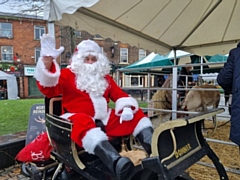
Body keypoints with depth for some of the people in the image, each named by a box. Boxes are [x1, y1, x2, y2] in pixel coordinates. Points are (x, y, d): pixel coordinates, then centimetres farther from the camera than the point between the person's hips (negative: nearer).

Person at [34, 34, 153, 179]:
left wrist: (127, 108, -13)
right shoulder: (68, 74, 4)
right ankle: (116, 161, -61)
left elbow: (119, 94, 9)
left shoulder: (105, 77, 17)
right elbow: (49, 89, -11)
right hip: (78, 119, -5)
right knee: (83, 123, -40)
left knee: (136, 114, -7)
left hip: (104, 119, 6)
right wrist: (47, 63, -27)